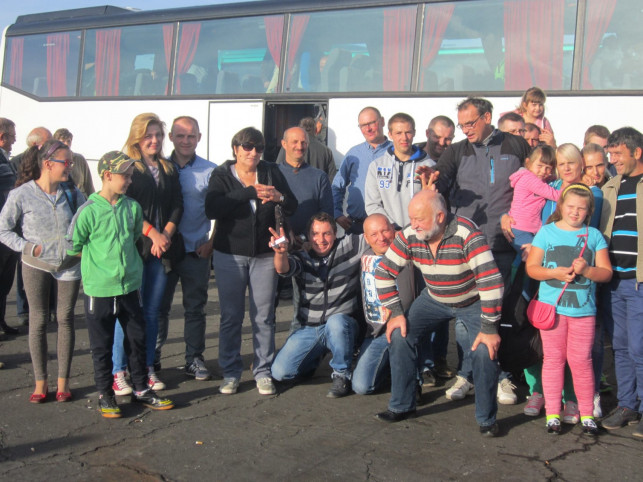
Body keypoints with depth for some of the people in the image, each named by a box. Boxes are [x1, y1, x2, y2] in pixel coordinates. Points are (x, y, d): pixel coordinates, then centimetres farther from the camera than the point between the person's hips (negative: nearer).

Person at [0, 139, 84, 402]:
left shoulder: (72, 194, 0)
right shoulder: (22, 195, -8)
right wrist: (28, 247, -11)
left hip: (69, 265, 2)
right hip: (36, 266, -2)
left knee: (65, 319, 6)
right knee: (38, 321, 4)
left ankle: (63, 381, 15)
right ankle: (40, 382, 15)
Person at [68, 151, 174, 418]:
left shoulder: (133, 207, 2)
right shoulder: (89, 211, -12)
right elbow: (73, 246, -5)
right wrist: (99, 262, 2)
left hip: (130, 287, 5)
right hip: (99, 290, -4)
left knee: (138, 339, 12)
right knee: (102, 345, 8)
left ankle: (141, 389, 27)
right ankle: (105, 395, 22)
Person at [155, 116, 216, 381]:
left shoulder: (210, 171, 1)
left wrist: (212, 242, -2)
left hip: (196, 250, 0)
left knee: (195, 307, 8)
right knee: (158, 306, 8)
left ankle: (194, 359, 20)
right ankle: (152, 358, 21)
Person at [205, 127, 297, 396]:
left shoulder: (271, 172, 7)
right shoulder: (221, 176, 1)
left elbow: (292, 208, 2)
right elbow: (212, 209, -17)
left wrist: (279, 197, -20)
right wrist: (250, 192, -22)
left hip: (264, 255, 1)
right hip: (230, 254, -1)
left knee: (264, 316, 3)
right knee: (231, 316, 4)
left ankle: (263, 372, 14)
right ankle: (230, 373, 16)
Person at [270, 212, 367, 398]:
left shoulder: (349, 247, -3)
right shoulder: (302, 258, -1)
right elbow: (283, 269, -23)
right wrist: (281, 252, -44)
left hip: (342, 326, -3)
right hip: (309, 329, 3)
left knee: (336, 322, -38)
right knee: (280, 372, -6)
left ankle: (342, 375, -14)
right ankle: (316, 356, 25)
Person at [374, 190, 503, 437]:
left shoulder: (467, 234, -34)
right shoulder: (409, 237, -19)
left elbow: (491, 281, -35)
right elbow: (383, 273, -9)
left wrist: (489, 328, -32)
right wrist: (396, 313, -14)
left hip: (473, 302, -4)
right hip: (434, 299, 4)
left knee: (484, 350, -22)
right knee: (400, 334, -10)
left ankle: (486, 418, 1)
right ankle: (402, 406, 7)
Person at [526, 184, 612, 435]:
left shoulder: (594, 235, 6)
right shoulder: (547, 232, 4)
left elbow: (606, 273, 4)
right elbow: (531, 267, 1)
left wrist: (587, 270, -15)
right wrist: (554, 273, -16)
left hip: (583, 308, 0)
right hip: (551, 306, 0)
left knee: (581, 361, 3)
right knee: (553, 358, 6)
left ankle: (587, 414, 16)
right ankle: (552, 413, 14)